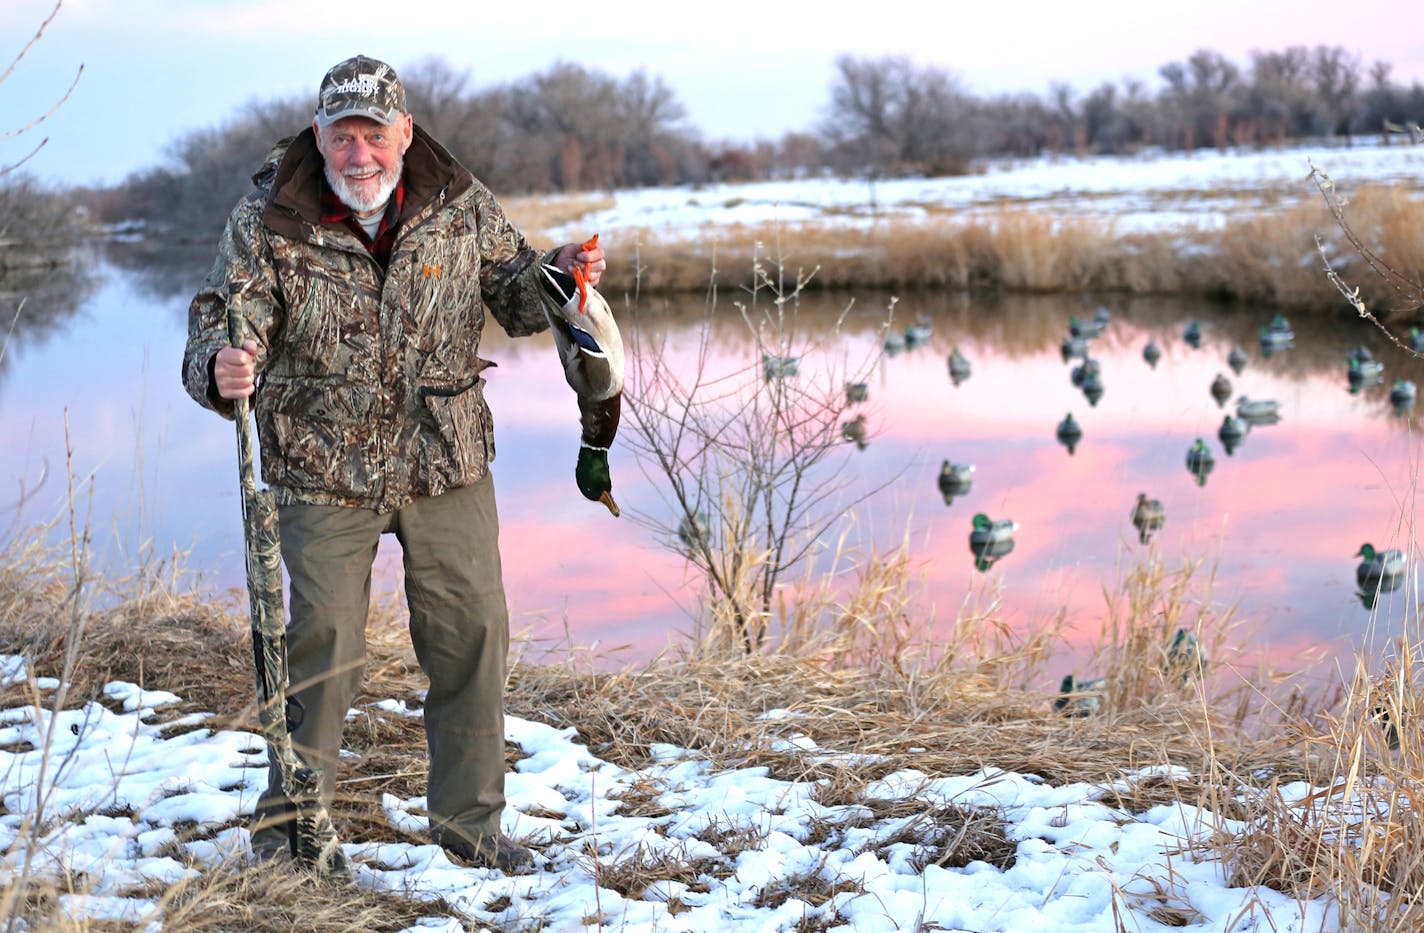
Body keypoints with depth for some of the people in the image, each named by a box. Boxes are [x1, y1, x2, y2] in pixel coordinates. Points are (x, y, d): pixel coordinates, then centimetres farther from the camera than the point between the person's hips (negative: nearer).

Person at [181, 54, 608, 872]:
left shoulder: (462, 205, -3)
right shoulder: (268, 222, -9)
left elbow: (514, 299, 9)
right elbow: (226, 321, -15)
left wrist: (558, 274, -14)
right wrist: (221, 371, -38)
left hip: (448, 463, 3)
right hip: (324, 468, -2)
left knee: (472, 634, 7)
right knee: (325, 641, 0)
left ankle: (469, 819, 24)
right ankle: (292, 819, 21)